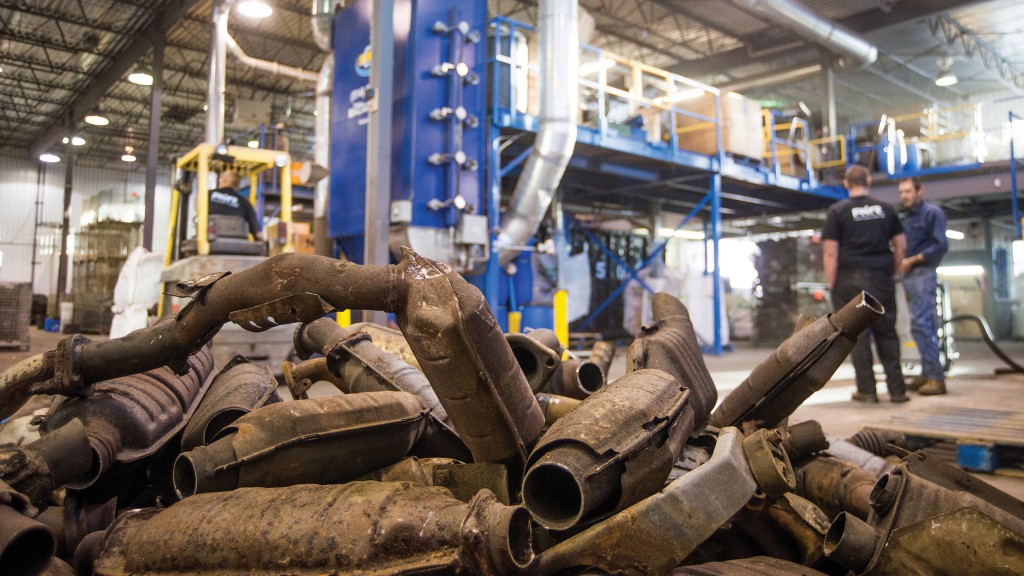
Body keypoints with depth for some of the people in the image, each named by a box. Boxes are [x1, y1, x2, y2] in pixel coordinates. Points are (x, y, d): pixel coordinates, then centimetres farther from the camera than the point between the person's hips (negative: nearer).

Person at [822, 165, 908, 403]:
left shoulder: (837, 211, -3)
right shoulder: (885, 209, 8)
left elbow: (830, 252, -8)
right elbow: (900, 245, 9)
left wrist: (832, 284, -4)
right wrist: (891, 272, 18)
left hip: (851, 278, -3)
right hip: (882, 280, 3)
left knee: (857, 333, 2)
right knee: (887, 333, 10)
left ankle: (867, 390, 3)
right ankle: (897, 389, 12)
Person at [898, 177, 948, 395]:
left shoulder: (932, 213, -4)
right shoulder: (907, 219, 19)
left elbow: (940, 246, -13)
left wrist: (913, 260, -15)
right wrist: (900, 263, 2)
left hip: (923, 273, -8)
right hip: (909, 275, 8)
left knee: (920, 323, -15)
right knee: (926, 324, 11)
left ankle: (936, 377, -12)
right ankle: (928, 374, 15)